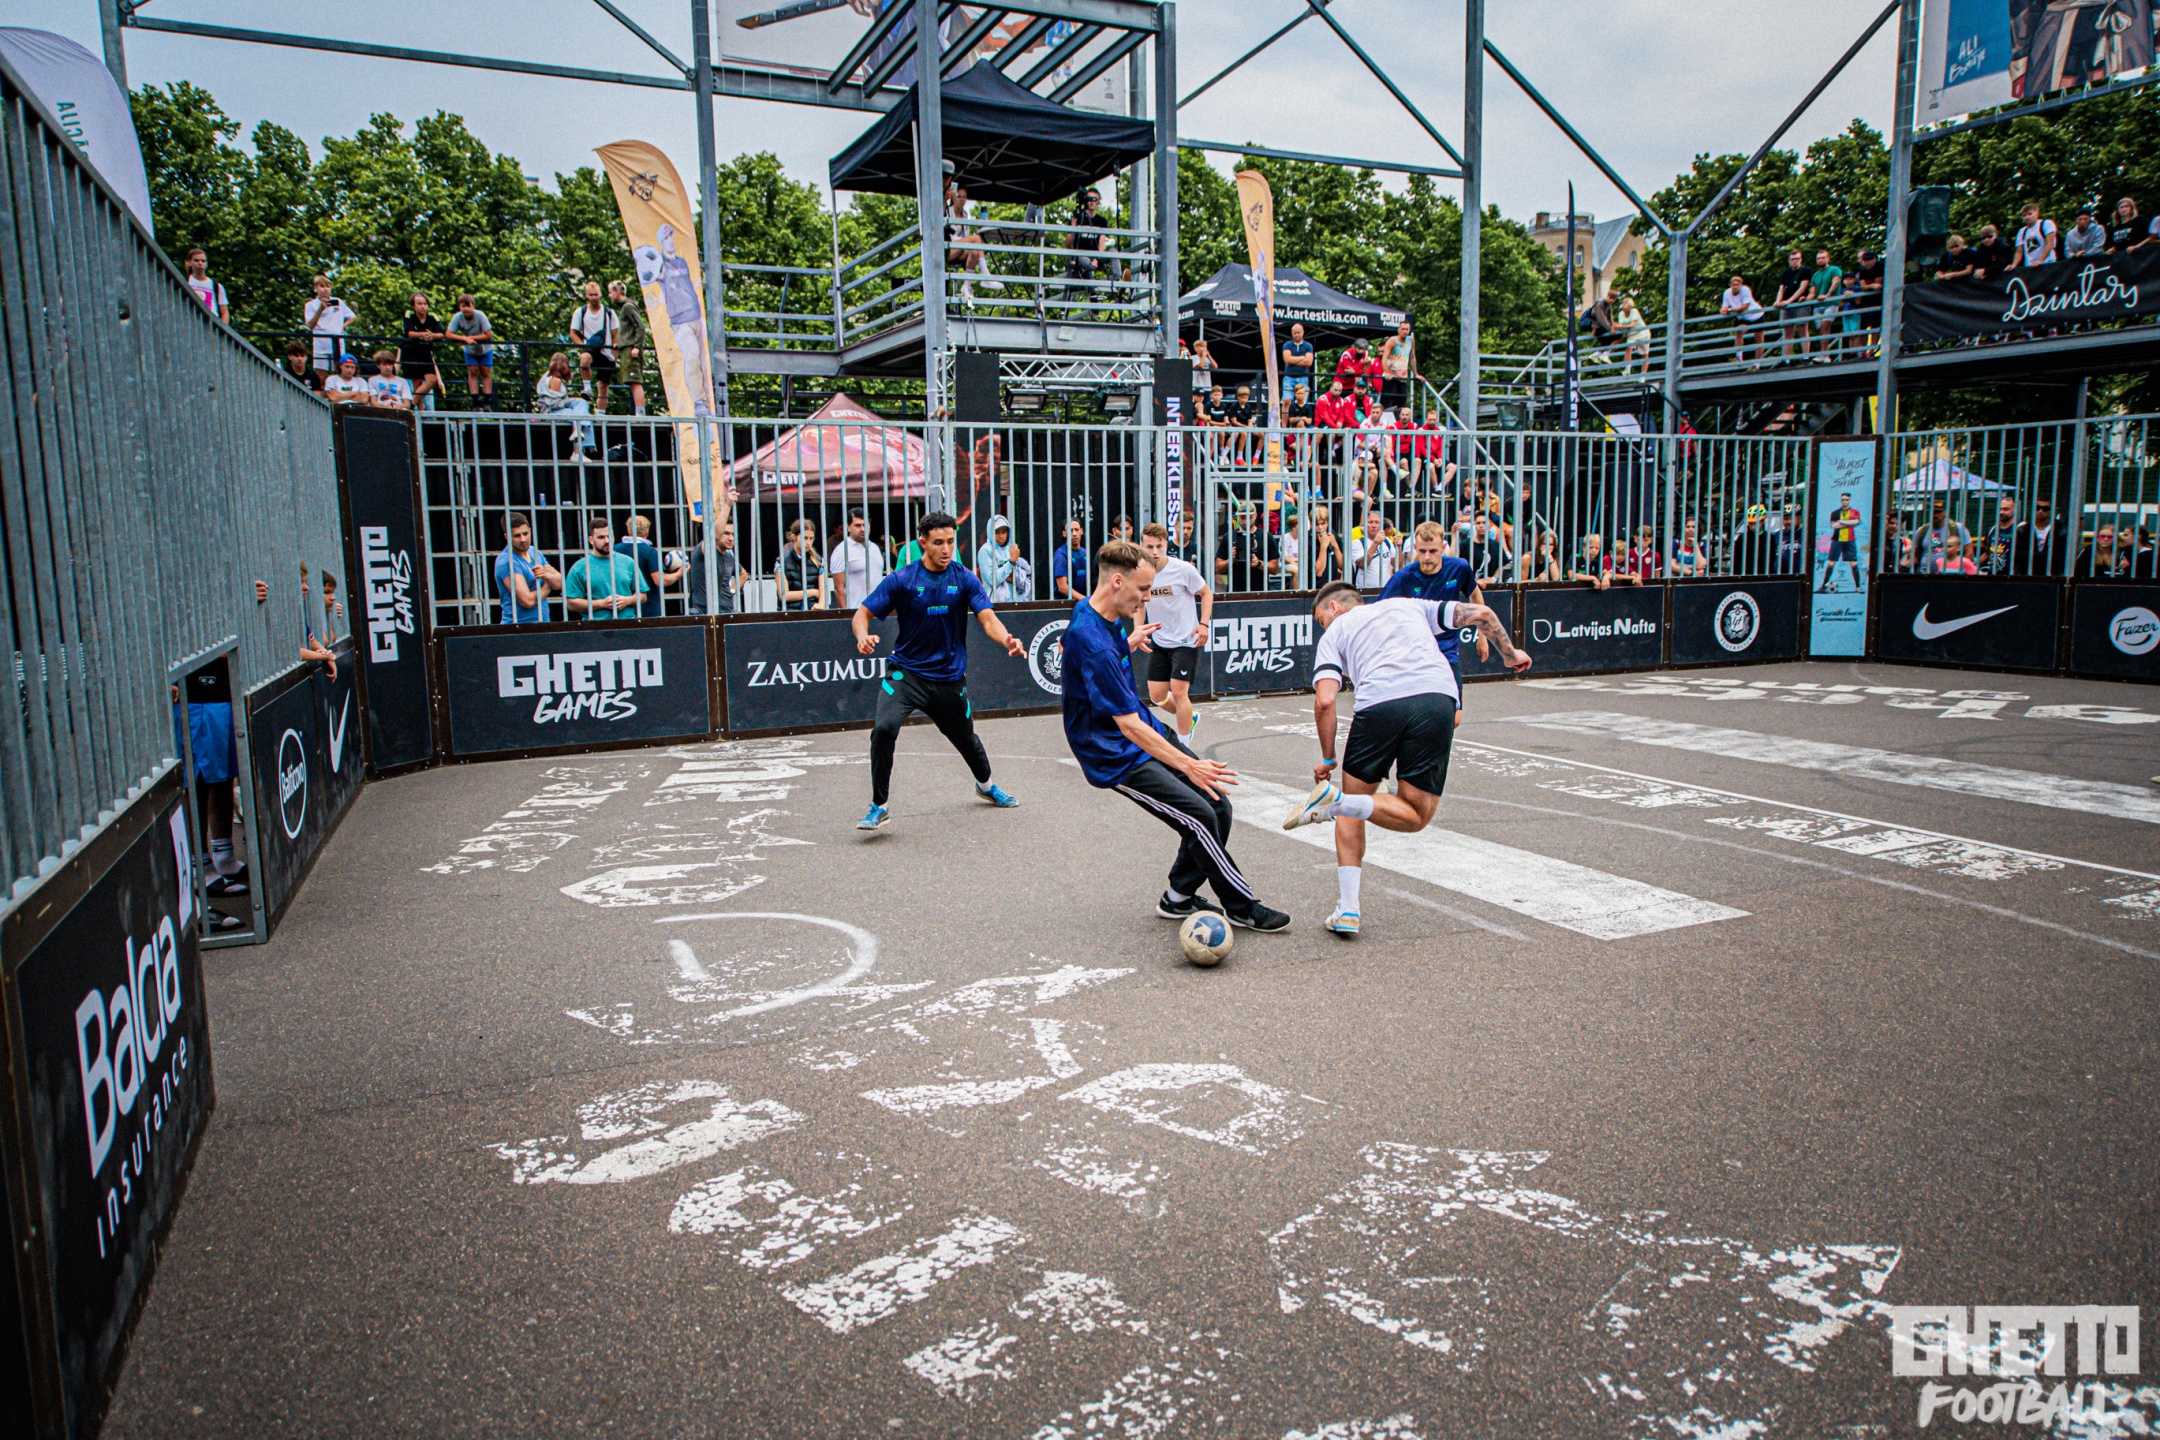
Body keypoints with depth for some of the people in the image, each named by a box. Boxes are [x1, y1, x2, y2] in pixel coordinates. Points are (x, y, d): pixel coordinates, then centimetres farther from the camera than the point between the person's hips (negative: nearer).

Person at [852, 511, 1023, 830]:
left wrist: (1007, 639, -36)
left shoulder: (965, 579, -4)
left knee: (965, 737, 19)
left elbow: (988, 618, -14)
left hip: (949, 677, 2)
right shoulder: (901, 579, -9)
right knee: (884, 729, -25)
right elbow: (862, 613, -7)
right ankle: (878, 806, -11)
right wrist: (863, 637, -30)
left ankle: (985, 784, 52)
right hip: (906, 673, -2)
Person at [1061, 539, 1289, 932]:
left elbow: (1065, 646, 25)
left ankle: (1178, 899, 19)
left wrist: (1126, 645, 31)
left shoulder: (1091, 612, 2)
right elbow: (1129, 726, -30)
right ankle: (1243, 908, 1)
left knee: (1218, 806, 3)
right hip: (1117, 756, -10)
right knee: (1200, 816, -18)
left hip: (1147, 732, 10)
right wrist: (1189, 766, -33)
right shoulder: (1094, 644, -29)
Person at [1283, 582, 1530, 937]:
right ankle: (1337, 798, -11)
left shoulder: (1333, 633, 23)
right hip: (1439, 698, 2)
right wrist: (1509, 654, 41)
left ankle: (1347, 909, 9)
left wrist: (1327, 759, 17)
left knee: (1353, 805, 19)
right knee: (1416, 816, 14)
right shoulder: (1411, 605, 33)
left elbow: (1325, 701, 7)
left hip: (1378, 703, -1)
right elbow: (1480, 613, 26)